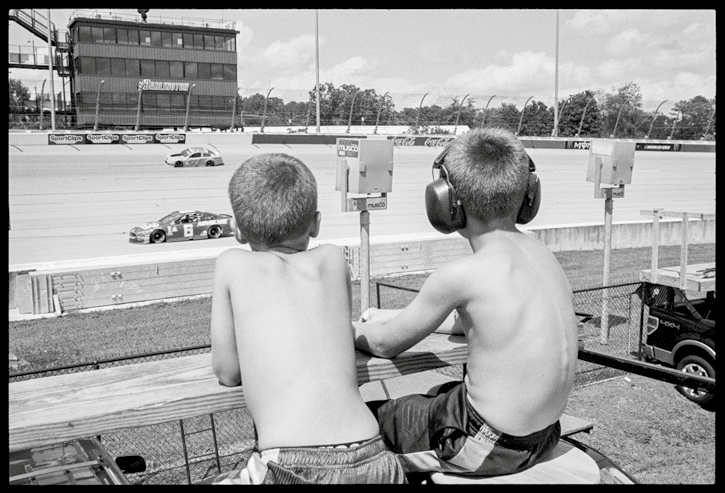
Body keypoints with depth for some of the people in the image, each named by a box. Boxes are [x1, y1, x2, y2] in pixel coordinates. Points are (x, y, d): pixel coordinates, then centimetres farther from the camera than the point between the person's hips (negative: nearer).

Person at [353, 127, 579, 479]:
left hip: (491, 447, -8)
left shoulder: (461, 274, -24)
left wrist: (352, 328, 13)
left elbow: (384, 345, -9)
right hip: (543, 433, 8)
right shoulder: (540, 253, 0)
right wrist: (397, 317, 22)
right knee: (437, 395, 31)